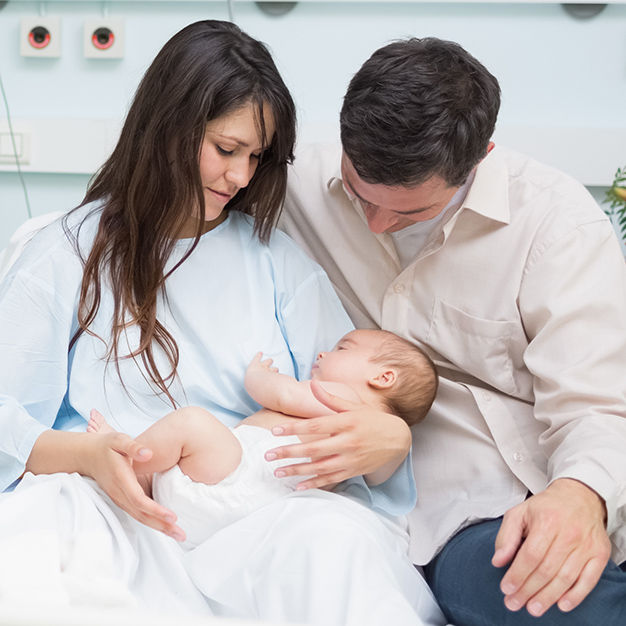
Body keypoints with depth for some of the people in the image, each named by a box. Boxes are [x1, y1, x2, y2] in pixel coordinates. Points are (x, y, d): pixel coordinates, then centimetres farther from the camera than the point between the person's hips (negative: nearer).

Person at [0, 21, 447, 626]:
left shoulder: (277, 258, 17)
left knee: (337, 537, -35)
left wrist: (388, 441, -13)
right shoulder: (68, 255, 9)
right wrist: (85, 455, -20)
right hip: (113, 513, -1)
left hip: (256, 522, 2)